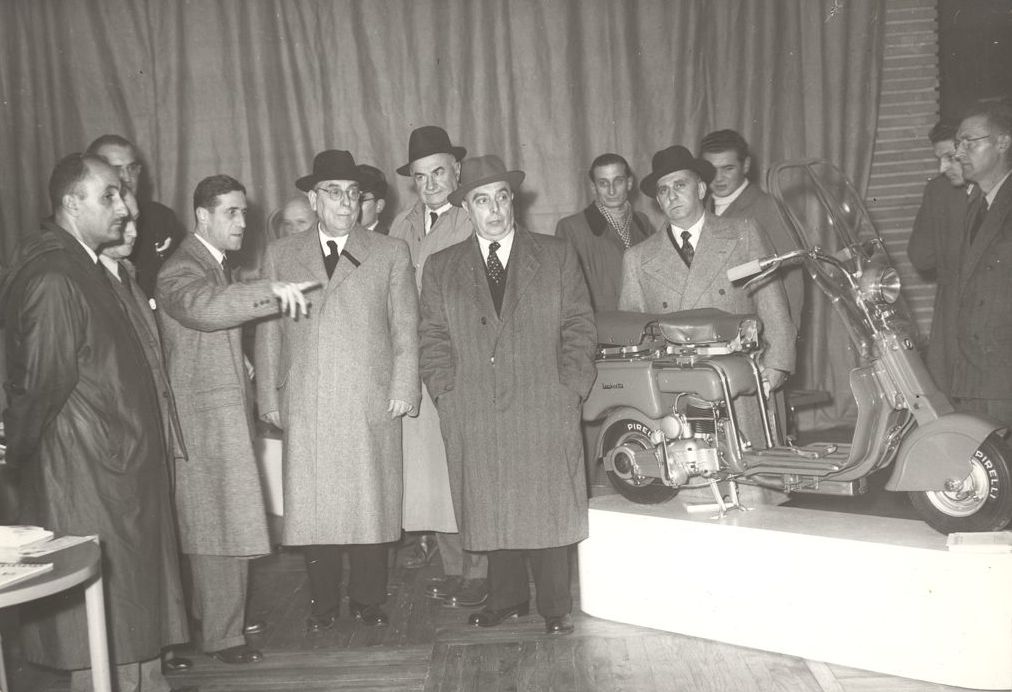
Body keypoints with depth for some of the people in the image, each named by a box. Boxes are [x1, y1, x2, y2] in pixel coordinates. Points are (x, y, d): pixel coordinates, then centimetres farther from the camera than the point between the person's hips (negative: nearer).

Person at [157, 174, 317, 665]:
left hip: (228, 410, 9)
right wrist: (270, 290, -41)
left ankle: (218, 615, 30)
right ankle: (221, 635, 7)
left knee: (227, 522, 16)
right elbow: (205, 307, -37)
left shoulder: (216, 264, 17)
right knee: (222, 524, -4)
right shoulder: (181, 270, -15)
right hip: (205, 416, -9)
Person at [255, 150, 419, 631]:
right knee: (312, 506, 3)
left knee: (370, 503, 2)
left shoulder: (390, 254, 10)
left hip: (372, 406, -1)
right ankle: (323, 603, 18)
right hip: (305, 407, 1)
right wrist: (269, 397, 5)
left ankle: (367, 599, 18)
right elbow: (268, 331, 11)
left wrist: (403, 389, -1)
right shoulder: (280, 256, 12)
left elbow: (405, 328, 7)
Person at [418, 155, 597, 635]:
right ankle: (506, 598, 23)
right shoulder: (440, 268, 11)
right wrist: (446, 396, -1)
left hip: (546, 411, -1)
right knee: (491, 512, 6)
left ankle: (555, 608, 16)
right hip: (473, 418, 1)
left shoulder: (556, 257, 9)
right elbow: (434, 339, 9)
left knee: (549, 509, 1)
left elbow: (579, 329, 7)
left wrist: (571, 389, -2)